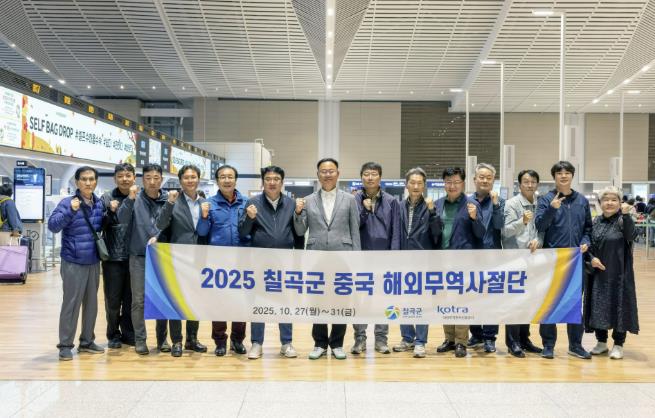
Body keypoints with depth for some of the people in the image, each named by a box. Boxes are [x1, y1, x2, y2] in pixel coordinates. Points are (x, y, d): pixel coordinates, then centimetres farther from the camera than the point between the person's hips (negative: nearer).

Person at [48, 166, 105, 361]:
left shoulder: (100, 204, 6)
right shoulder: (68, 203, -10)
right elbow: (53, 225, -19)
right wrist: (70, 210, -33)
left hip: (94, 262, 6)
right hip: (73, 262, -6)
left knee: (91, 303, 12)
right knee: (71, 303, -3)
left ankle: (87, 341, 25)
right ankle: (65, 345, 7)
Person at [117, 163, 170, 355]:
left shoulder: (168, 200, -1)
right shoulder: (135, 199, -4)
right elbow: (123, 219, -17)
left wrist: (159, 237, -16)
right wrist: (130, 199, -30)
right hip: (138, 257, -1)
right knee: (139, 300, 4)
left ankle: (162, 337, 22)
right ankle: (140, 339, 15)